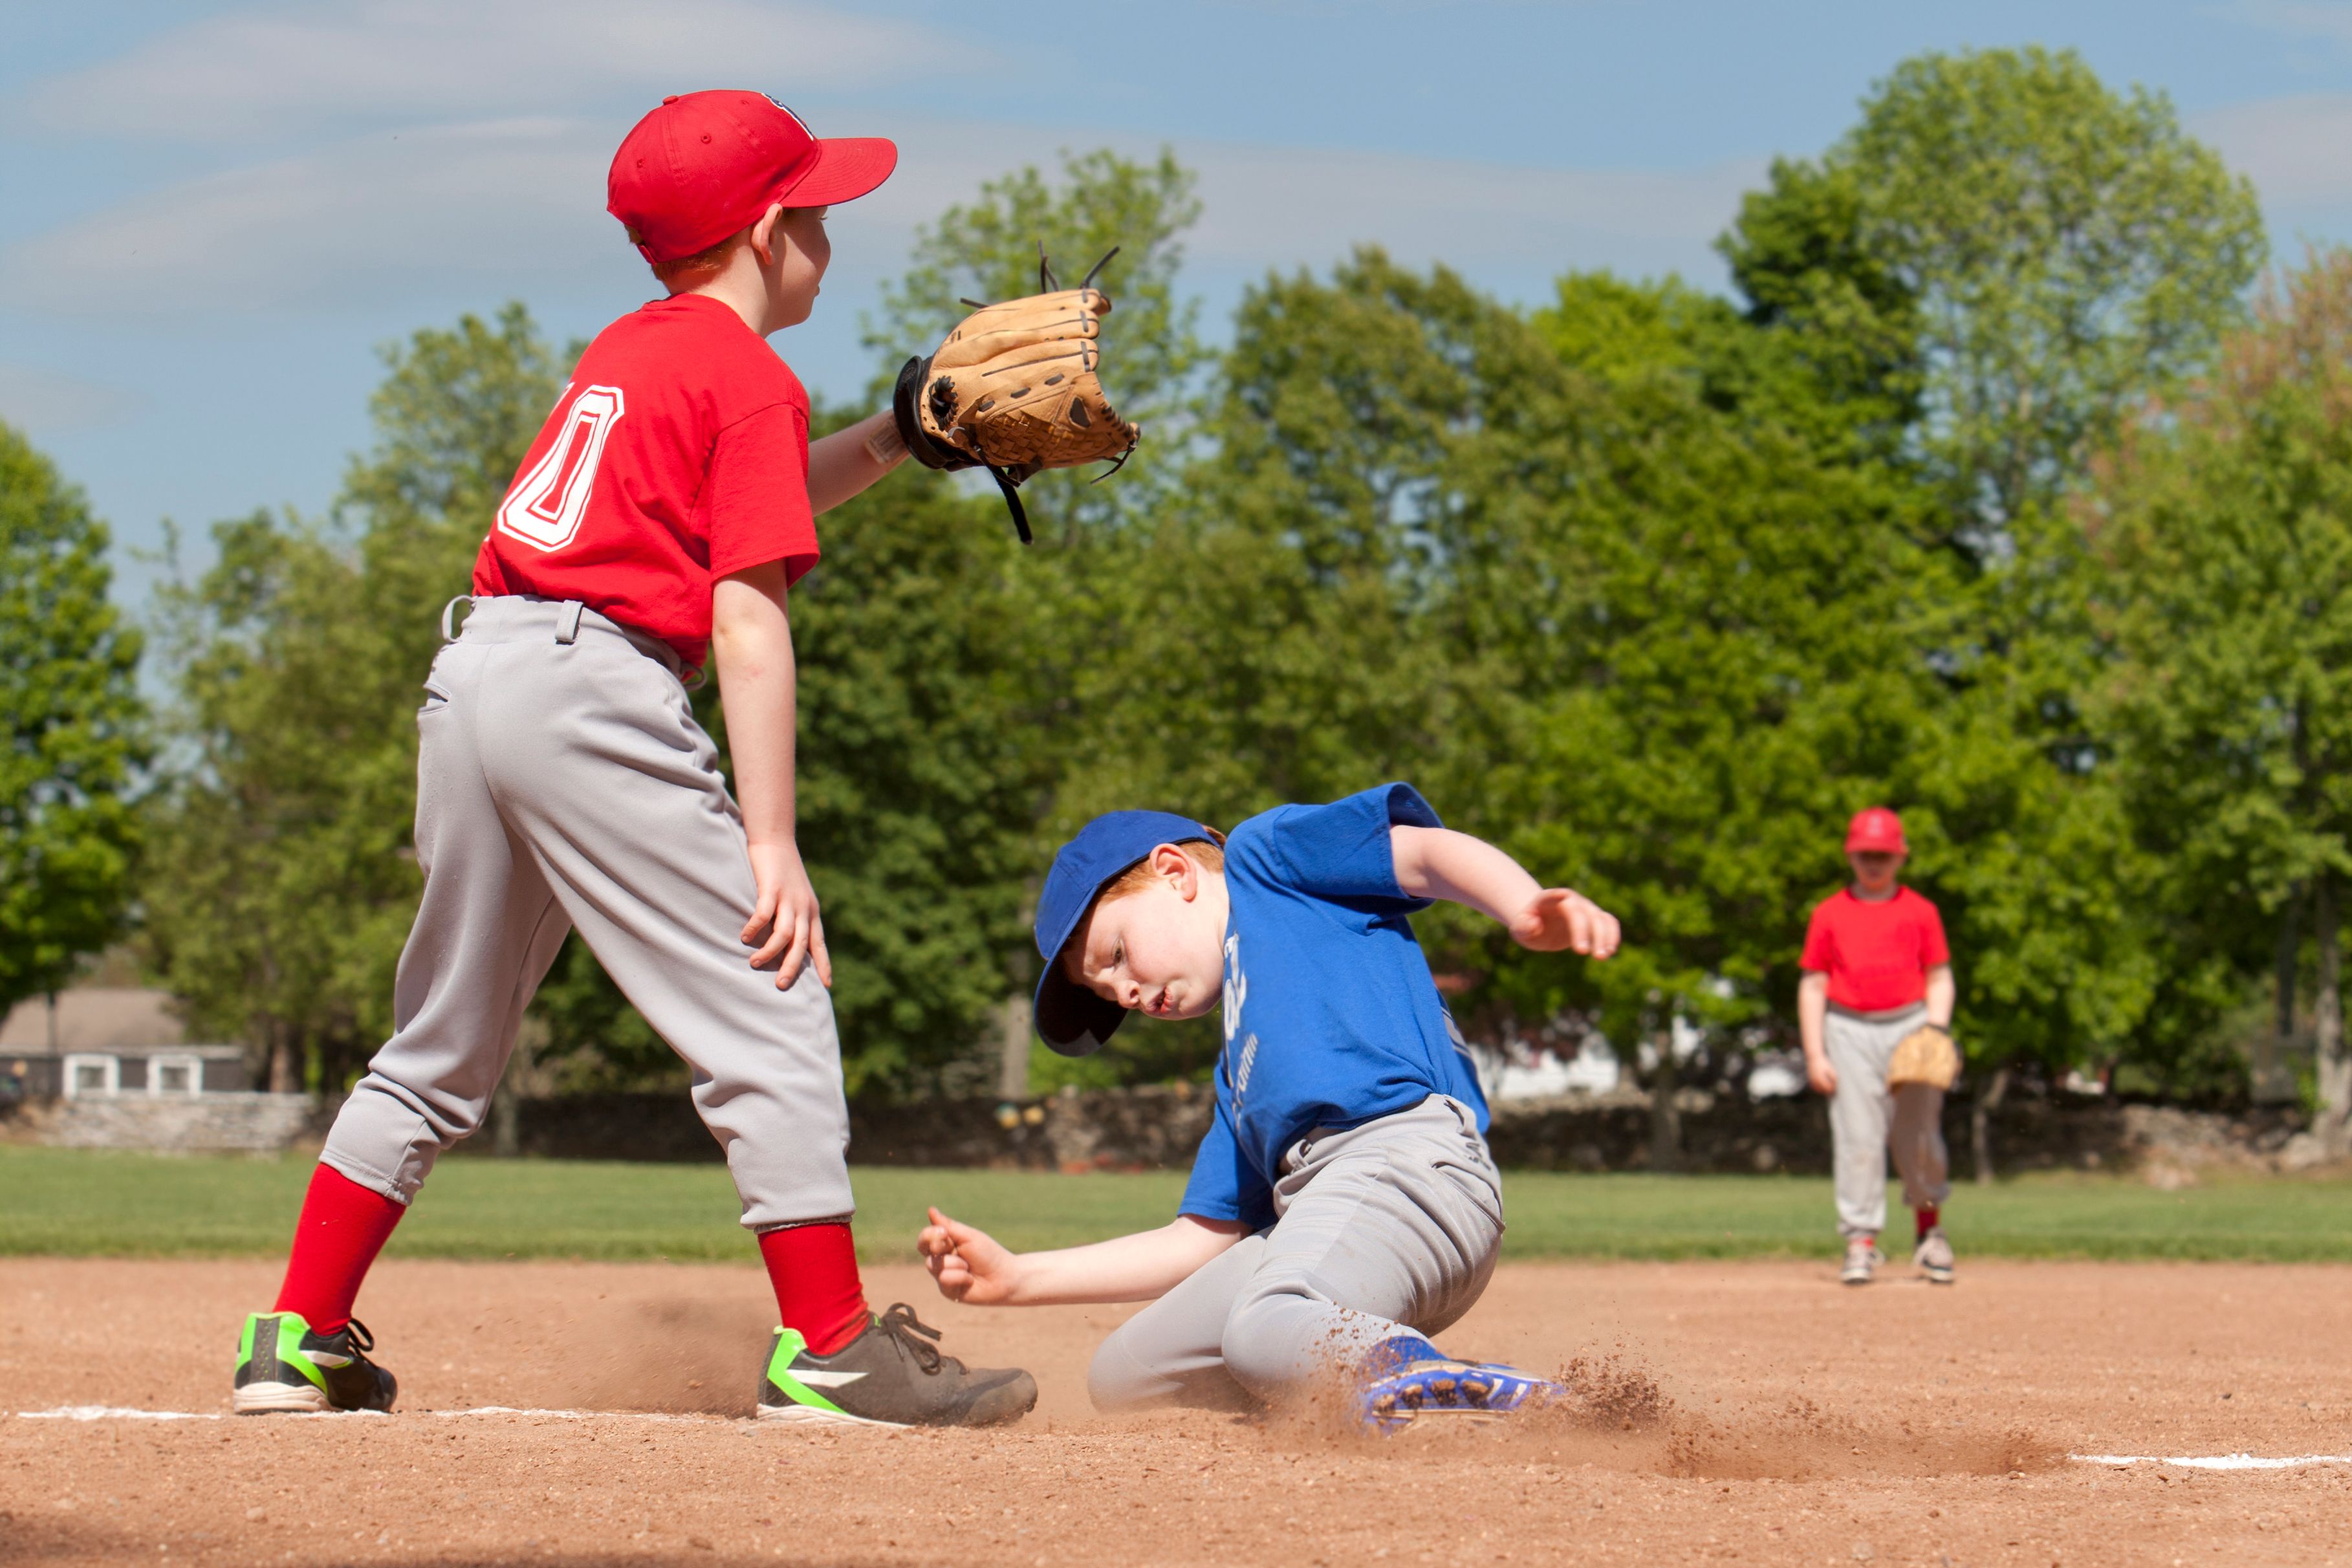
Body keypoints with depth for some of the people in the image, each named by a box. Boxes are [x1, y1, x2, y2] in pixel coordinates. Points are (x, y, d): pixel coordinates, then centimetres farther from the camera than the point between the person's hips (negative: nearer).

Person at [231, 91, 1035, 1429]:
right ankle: (831, 1352, -7)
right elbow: (749, 621, -10)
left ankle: (301, 1341, 18)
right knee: (770, 1010, -5)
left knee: (448, 1041, 17)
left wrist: (900, 438, 30)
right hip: (593, 685, -9)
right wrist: (771, 842, -13)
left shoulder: (628, 351, 22)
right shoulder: (754, 381, -2)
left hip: (470, 674, 9)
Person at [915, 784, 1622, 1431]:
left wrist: (1526, 911, -20)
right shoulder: (1238, 1066, 35)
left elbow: (1424, 851, 1)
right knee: (1121, 1376, 5)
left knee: (1268, 1339, -34)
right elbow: (1203, 1239, 32)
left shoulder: (1265, 854, 17)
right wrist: (1017, 1278, 33)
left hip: (1407, 1147, -10)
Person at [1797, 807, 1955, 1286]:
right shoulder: (1830, 914, 7)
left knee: (1920, 1135, 0)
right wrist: (1815, 1055, 0)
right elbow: (1812, 985, 7)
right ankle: (1861, 1242, -3)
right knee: (1857, 1138, -5)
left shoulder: (1920, 912, 8)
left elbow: (1940, 979, 10)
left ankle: (1929, 1228, 20)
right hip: (1849, 1030, 0)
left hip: (1910, 1025, 0)